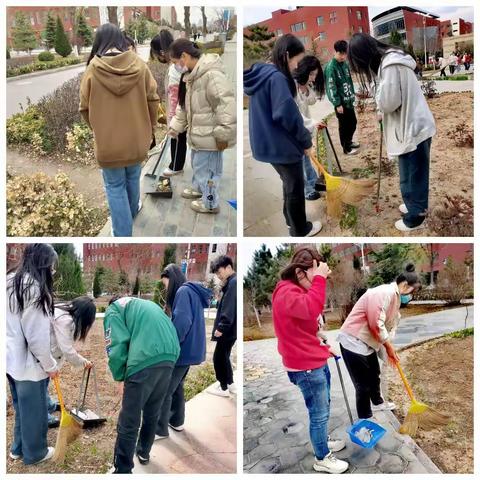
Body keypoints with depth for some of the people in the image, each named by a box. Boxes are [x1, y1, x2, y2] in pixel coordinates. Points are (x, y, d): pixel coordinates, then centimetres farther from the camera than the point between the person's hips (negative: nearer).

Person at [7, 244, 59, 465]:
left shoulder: (10, 282, 5)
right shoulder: (35, 288, -23)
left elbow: (11, 326, 9)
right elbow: (37, 338, -22)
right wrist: (51, 365, -8)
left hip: (11, 359, 9)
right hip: (28, 363, -8)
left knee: (21, 408, 25)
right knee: (34, 412, 12)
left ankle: (18, 448, 41)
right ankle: (34, 453, 30)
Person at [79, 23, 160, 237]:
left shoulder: (93, 68, -11)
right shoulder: (138, 64, -7)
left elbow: (85, 107, -3)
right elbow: (152, 99, -2)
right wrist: (150, 127, 14)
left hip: (108, 141, -2)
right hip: (137, 138, 3)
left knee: (115, 187, 10)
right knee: (133, 178, 25)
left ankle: (123, 234, 14)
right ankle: (132, 211, 50)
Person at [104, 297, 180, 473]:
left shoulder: (113, 309, 13)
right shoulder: (146, 304, 34)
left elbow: (117, 345, -2)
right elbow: (170, 332, 28)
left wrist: (120, 378, 7)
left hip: (144, 361, -7)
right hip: (170, 357, 7)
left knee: (129, 421, 6)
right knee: (152, 413, 26)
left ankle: (122, 470, 14)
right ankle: (144, 452, 43)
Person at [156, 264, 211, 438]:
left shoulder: (183, 291, -16)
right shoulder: (192, 292, 14)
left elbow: (181, 322, -25)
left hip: (183, 350, -10)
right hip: (190, 349, 10)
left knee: (164, 390, 0)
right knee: (176, 386, 21)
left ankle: (160, 430, 8)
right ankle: (177, 421, 32)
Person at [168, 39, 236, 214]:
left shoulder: (212, 75, -26)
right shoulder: (191, 75, 8)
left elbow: (226, 105, -28)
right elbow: (184, 104, 18)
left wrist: (223, 134, -25)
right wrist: (175, 126, 15)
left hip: (209, 135, -10)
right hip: (198, 132, 10)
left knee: (207, 167, 3)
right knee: (197, 163, 27)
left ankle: (210, 203, 19)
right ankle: (198, 188, 50)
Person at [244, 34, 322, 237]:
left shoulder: (260, 74, 7)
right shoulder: (276, 78, -22)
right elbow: (288, 115, -25)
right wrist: (306, 140, -11)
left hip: (267, 143, 9)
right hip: (282, 145, -9)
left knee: (289, 183, 26)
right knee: (295, 188, 10)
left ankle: (291, 220, 41)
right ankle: (300, 230, 25)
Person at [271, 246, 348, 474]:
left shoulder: (300, 289, 11)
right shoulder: (286, 292, -23)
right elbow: (311, 309, -44)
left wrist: (325, 346, 19)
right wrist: (319, 279, -37)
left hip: (317, 361, 10)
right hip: (305, 367, -10)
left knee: (323, 407, 25)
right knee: (319, 414, 4)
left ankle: (322, 441, 45)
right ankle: (322, 459, 22)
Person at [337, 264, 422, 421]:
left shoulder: (395, 295, 10)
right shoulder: (385, 292, -23)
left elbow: (386, 323, 16)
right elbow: (376, 323, -26)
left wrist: (389, 348, 12)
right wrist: (389, 345, -12)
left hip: (366, 341, 11)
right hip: (353, 341, -11)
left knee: (374, 374, 28)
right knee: (363, 384, 0)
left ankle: (378, 403, 51)